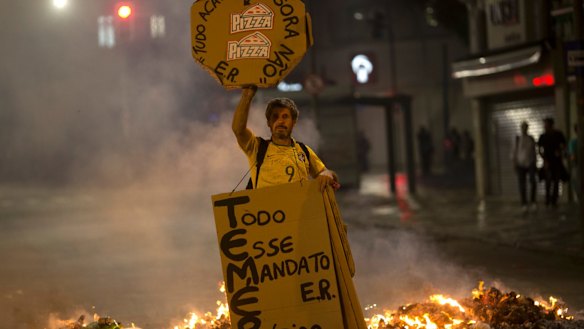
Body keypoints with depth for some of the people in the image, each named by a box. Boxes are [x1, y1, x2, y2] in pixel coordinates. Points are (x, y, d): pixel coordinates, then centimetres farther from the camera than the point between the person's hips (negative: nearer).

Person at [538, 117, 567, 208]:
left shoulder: (558, 134, 3)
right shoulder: (543, 136, 1)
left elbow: (563, 145, 13)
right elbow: (539, 150, 4)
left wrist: (560, 151, -8)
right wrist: (544, 159, -8)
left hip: (557, 161, 2)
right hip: (548, 162, -2)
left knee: (556, 181, 4)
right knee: (548, 179, -16)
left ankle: (554, 201, 12)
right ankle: (548, 200, -7)